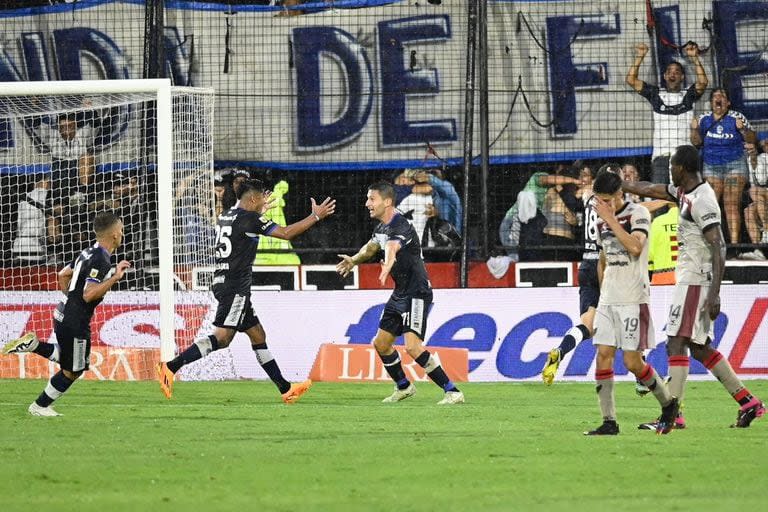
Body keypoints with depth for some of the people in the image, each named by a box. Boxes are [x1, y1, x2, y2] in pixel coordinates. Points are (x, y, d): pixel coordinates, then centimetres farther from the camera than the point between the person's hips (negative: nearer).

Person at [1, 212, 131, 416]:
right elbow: (89, 294, -27)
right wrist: (115, 278, -26)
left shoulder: (89, 253, 9)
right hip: (75, 323, -9)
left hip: (64, 314, 9)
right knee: (72, 371, 7)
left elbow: (63, 274, 20)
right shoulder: (101, 261, -20)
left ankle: (33, 344, 11)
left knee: (68, 362, 25)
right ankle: (40, 406, 17)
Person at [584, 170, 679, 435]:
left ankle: (668, 403, 16)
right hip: (608, 301, 6)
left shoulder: (638, 214, -7)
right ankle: (609, 422, -3)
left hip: (633, 300, -6)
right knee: (603, 355, -5)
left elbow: (635, 247, -24)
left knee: (632, 361, -7)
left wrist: (611, 219, -20)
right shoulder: (601, 222, 13)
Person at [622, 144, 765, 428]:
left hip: (695, 281, -10)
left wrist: (714, 294, -27)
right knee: (700, 348, 12)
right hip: (691, 279, 10)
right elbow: (650, 190, 29)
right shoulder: (685, 192, 12)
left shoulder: (701, 201, -17)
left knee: (676, 344, -12)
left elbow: (717, 248, -22)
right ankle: (747, 402, 13)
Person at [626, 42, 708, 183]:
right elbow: (631, 80, 6)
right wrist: (639, 57, -2)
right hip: (661, 155, 1)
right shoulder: (656, 95, 12)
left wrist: (695, 58, -14)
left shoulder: (688, 96, 9)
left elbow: (703, 82, -9)